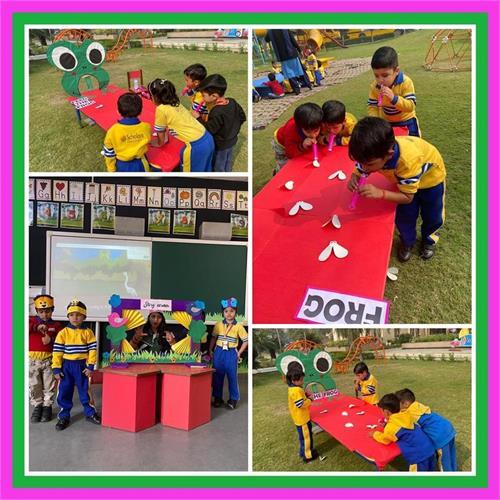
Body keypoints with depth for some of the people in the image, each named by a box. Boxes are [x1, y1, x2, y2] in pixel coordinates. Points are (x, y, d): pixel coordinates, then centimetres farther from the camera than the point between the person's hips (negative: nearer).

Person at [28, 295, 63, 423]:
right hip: (32, 359, 0)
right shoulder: (31, 321, 3)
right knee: (34, 386, 8)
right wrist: (36, 327, -30)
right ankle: (37, 406, 23)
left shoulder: (56, 325, 3)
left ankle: (47, 407, 20)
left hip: (49, 359, 0)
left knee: (49, 386, 7)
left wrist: (51, 339, -21)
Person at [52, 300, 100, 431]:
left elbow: (92, 350, -4)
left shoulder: (88, 332, -2)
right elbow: (57, 352, -4)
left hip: (82, 366, 0)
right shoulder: (63, 333, -3)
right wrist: (56, 368, -8)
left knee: (85, 391, 9)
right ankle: (64, 416, 21)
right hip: (66, 366, 0)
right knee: (64, 392, 6)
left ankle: (90, 413, 24)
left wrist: (90, 366, -9)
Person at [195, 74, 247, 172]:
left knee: (218, 166, 14)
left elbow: (210, 129, -29)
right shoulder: (232, 102, -10)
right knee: (228, 161, 27)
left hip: (220, 145, -8)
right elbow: (242, 117, 1)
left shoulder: (217, 112, -35)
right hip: (232, 140, 8)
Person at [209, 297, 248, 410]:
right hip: (219, 352, 2)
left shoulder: (238, 326, -6)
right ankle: (217, 398, 22)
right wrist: (210, 350, 8)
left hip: (231, 353, -2)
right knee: (217, 376, 8)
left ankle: (233, 399, 15)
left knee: (232, 376, 2)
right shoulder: (218, 325, 2)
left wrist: (239, 353, -4)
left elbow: (246, 341, -2)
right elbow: (213, 338, 13)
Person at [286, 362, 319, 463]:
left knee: (303, 435, 23)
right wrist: (309, 401, -14)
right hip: (302, 418, -10)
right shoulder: (297, 390, -28)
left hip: (299, 418, 10)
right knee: (306, 436, 6)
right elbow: (301, 404, -30)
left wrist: (305, 396, 3)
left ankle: (303, 452, 38)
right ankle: (308, 455, 19)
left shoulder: (292, 388, 5)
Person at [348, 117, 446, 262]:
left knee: (432, 216, 10)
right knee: (404, 215, 2)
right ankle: (407, 241, 31)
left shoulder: (408, 161, -48)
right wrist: (354, 180, -42)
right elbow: (358, 172, -17)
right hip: (403, 178, 4)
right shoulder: (373, 153, -34)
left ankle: (429, 239, 41)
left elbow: (407, 197, -36)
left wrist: (380, 193, -52)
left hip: (430, 175, -3)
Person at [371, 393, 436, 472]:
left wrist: (375, 434, 19)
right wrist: (386, 425, 22)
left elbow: (384, 439, 3)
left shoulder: (391, 427, -15)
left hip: (418, 456, -8)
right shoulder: (405, 417, 6)